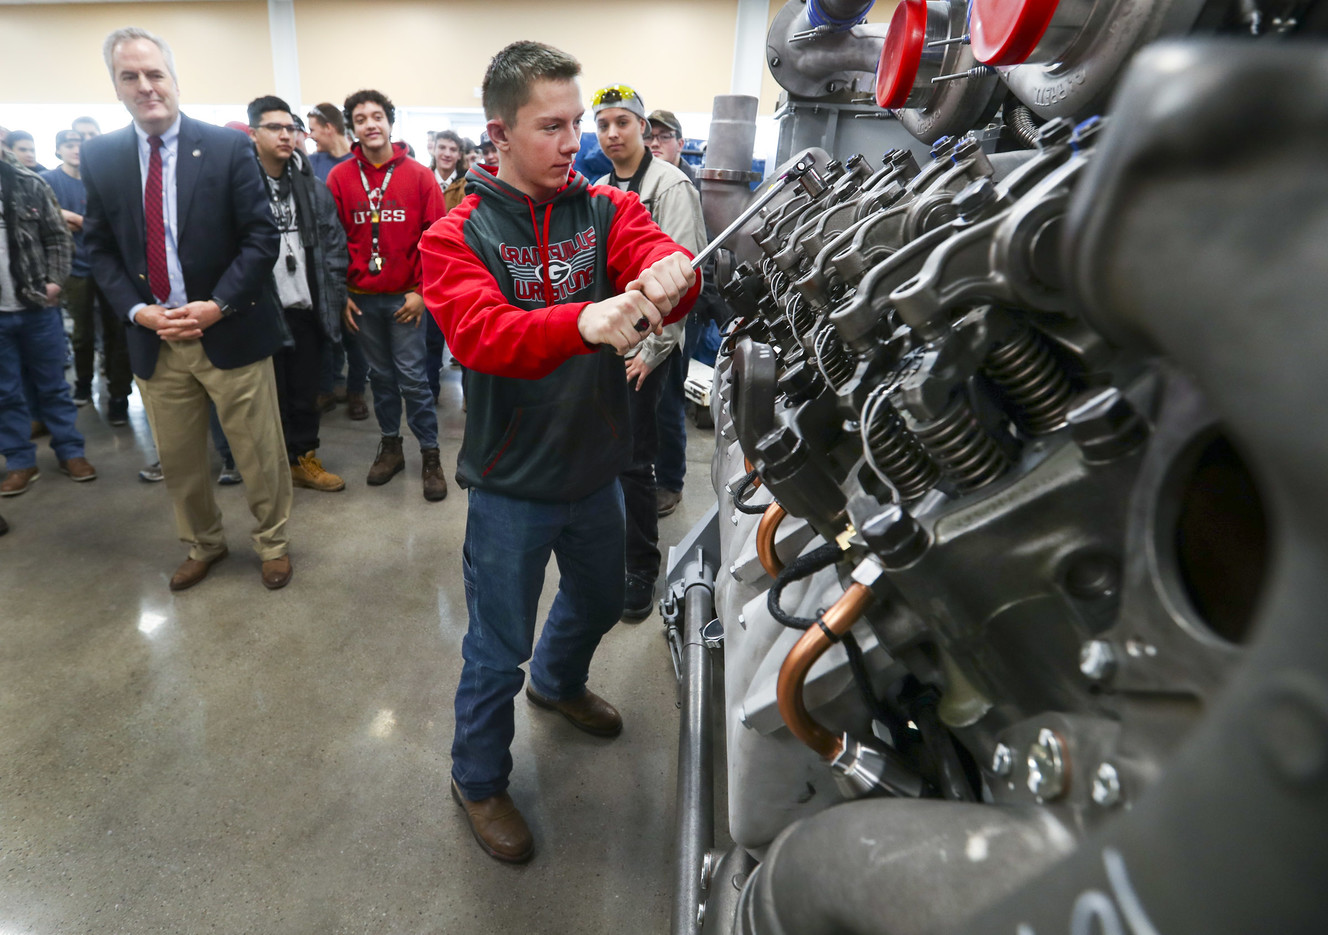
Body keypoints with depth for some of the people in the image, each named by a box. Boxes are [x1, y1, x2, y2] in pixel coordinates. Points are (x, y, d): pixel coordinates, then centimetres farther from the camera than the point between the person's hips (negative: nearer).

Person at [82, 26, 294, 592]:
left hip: (229, 330, -3)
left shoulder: (228, 147, -4)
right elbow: (100, 248, 9)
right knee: (177, 458, 15)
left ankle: (272, 543, 27)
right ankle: (202, 545, 36)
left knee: (259, 452, 5)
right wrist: (137, 310, -7)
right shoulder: (100, 158, 6)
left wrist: (217, 306, -15)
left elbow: (262, 236, -8)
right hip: (153, 336, 4)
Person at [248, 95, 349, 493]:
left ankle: (304, 457, 29)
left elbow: (333, 242, 8)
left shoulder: (312, 186, 7)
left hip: (306, 309, 4)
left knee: (306, 391, 13)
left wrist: (333, 295, 1)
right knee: (270, 393, 9)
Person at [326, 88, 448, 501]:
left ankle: (430, 454, 8)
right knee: (380, 375, 12)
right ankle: (390, 445, 25)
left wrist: (421, 290, -7)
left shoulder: (419, 175, -1)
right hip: (362, 298, 2)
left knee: (412, 376, -2)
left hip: (405, 296, -2)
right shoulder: (339, 178, 3)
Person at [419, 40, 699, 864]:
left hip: (596, 471, 5)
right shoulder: (457, 238, -11)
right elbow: (478, 333, -29)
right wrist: (582, 322, -48)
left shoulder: (606, 209, -2)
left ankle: (559, 682, 60)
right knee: (498, 650, 10)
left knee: (599, 602, 27)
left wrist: (670, 272, -46)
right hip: (513, 488, -4)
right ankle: (479, 780, 38)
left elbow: (655, 255, -20)